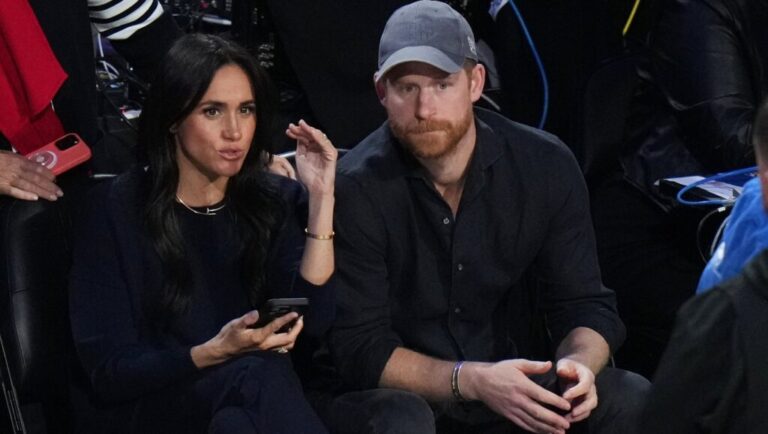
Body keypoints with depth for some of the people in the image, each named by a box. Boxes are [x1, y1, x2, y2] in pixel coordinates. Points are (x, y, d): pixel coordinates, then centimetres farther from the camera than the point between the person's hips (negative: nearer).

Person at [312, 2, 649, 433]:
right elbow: (359, 349, -16)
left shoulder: (547, 165, -4)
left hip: (512, 393, 4)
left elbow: (585, 306, 0)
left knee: (631, 397, -19)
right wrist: (472, 381, -30)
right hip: (396, 394, -3)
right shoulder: (356, 190, -15)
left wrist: (577, 364, -24)